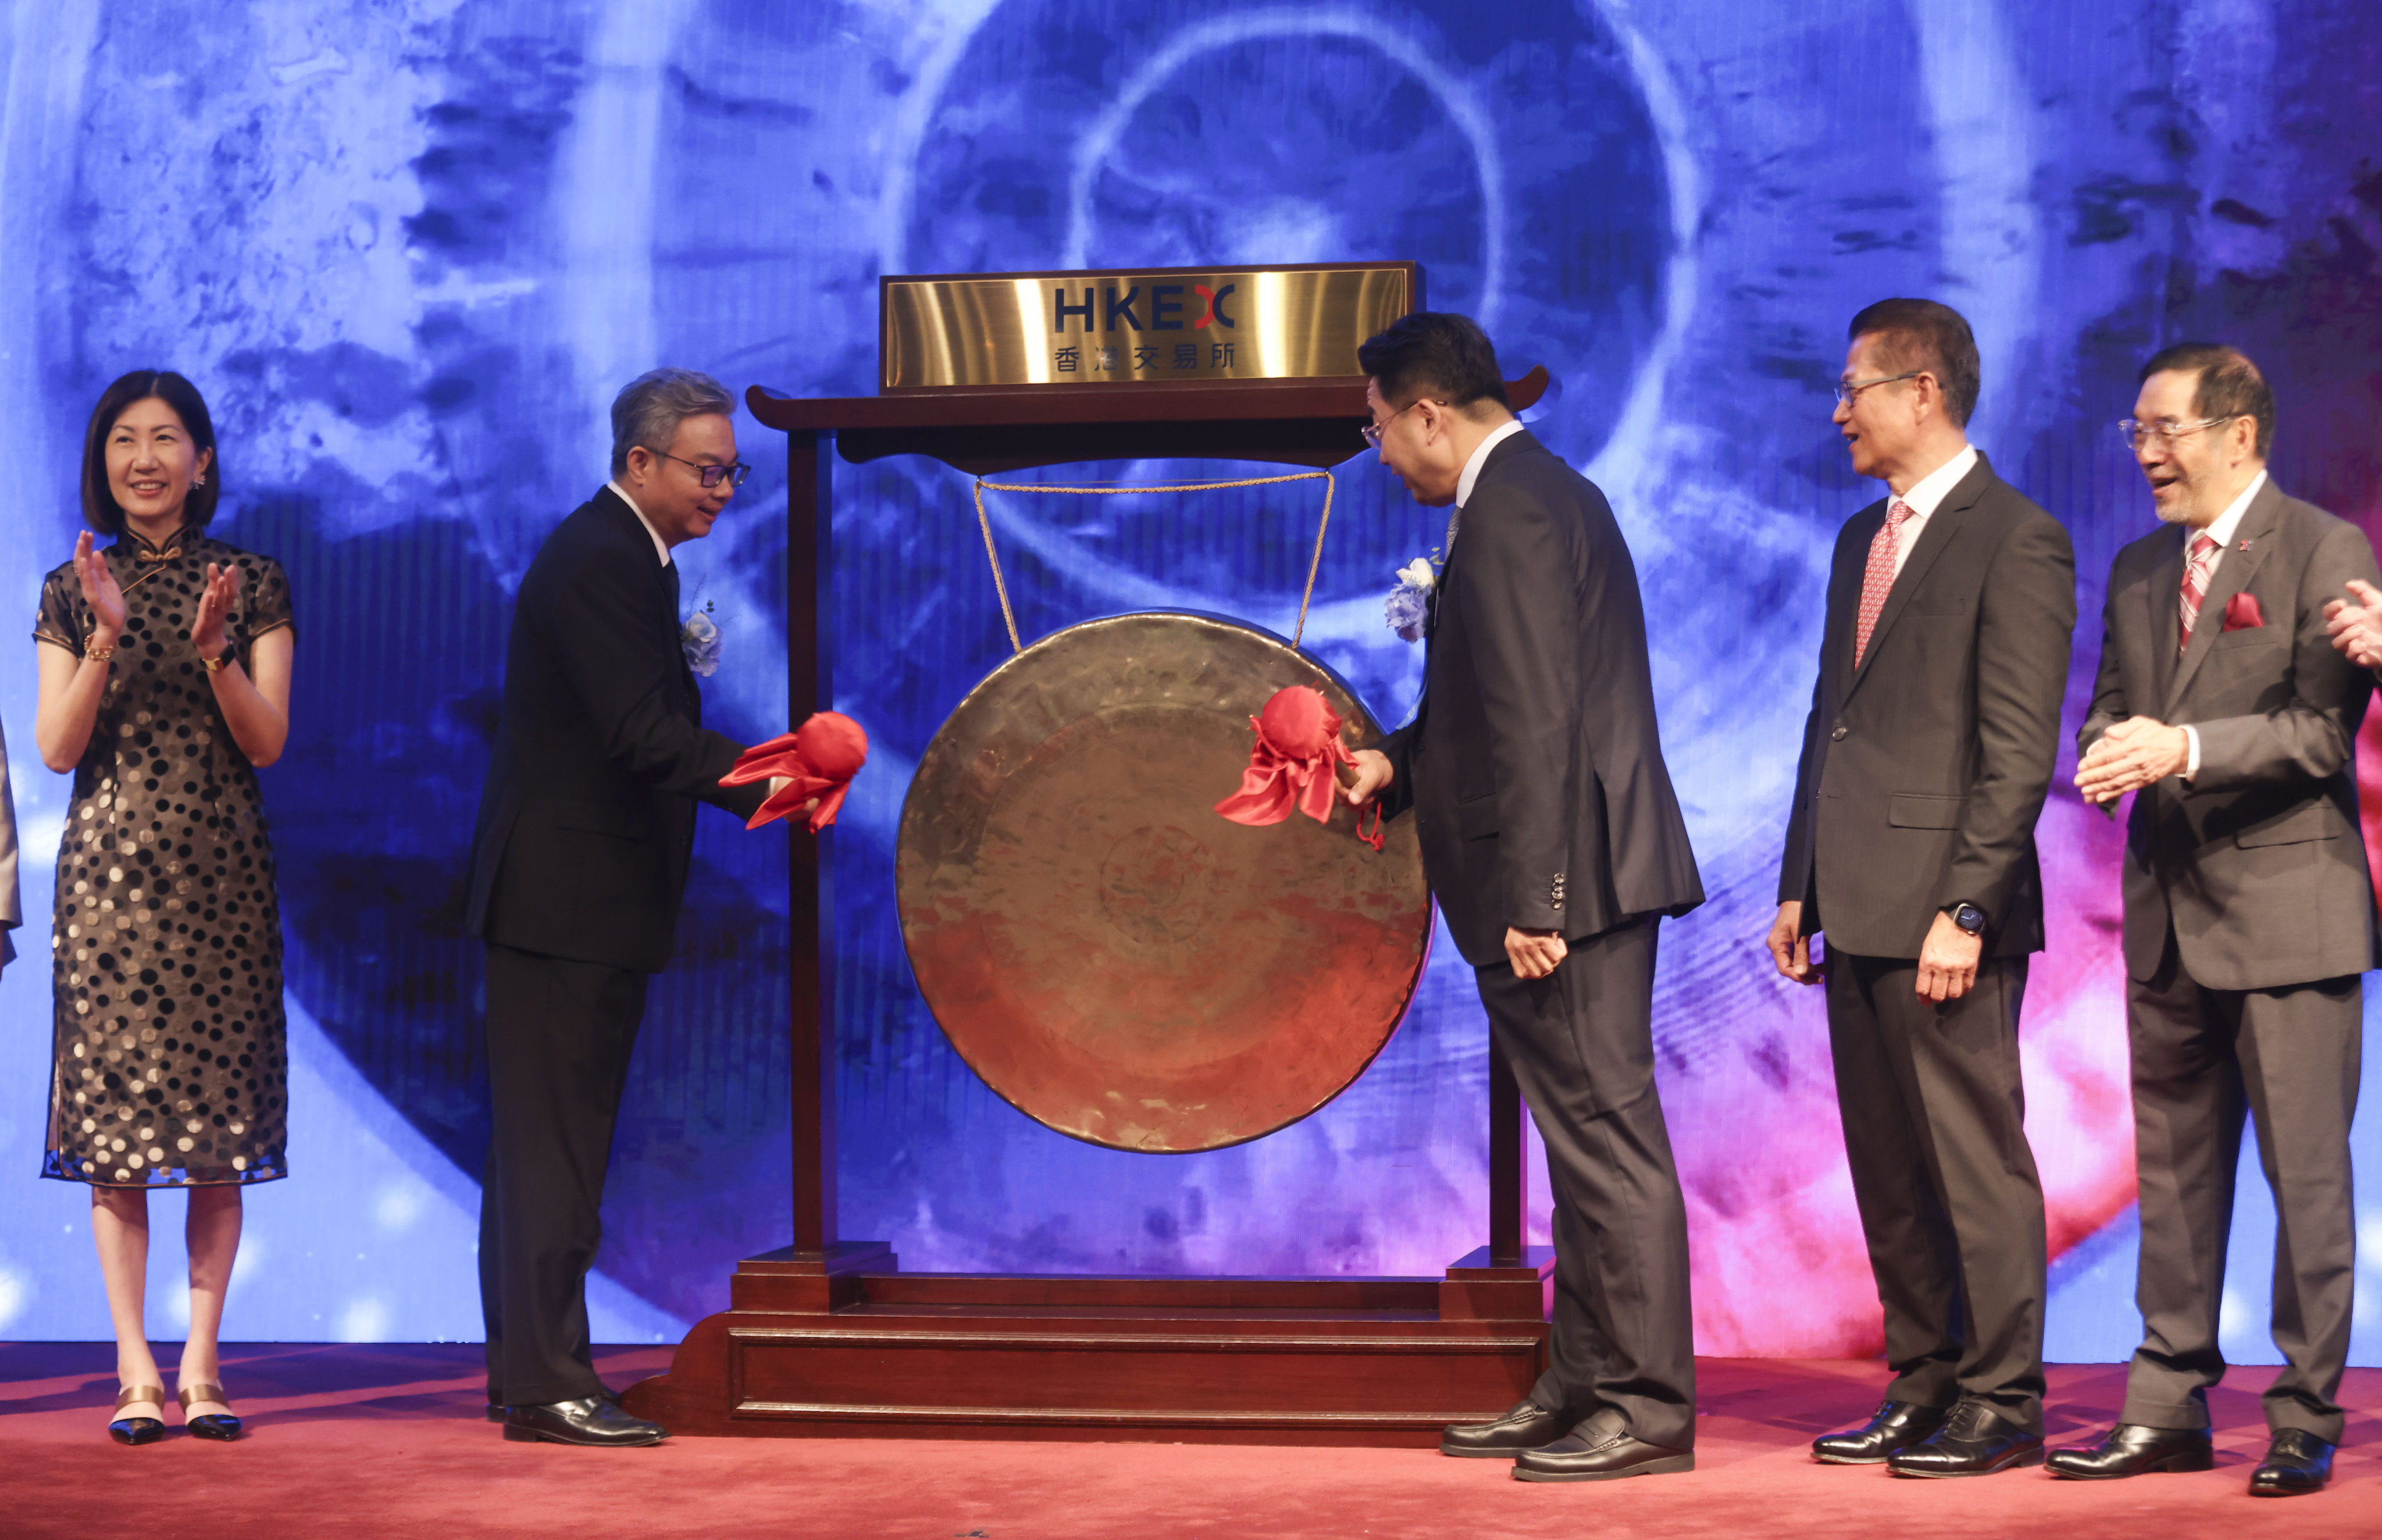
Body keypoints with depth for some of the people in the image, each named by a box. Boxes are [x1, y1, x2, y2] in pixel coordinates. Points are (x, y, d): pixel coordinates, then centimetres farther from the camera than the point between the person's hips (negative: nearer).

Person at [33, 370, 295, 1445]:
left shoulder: (254, 587, 6)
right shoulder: (72, 593, 7)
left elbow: (267, 741, -1)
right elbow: (57, 748, 0)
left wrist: (212, 647, -17)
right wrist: (107, 638, -13)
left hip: (221, 879, 0)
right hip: (108, 874, 0)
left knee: (220, 1136, -1)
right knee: (115, 1132, -3)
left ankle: (201, 1367, 6)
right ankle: (136, 1373, 2)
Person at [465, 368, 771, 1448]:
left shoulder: (618, 555, 17)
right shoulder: (600, 562, -16)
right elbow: (643, 735, -25)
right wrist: (778, 786, -33)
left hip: (571, 902, 11)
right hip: (569, 902, -11)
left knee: (545, 1143, 13)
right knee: (556, 1144, -7)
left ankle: (526, 1372, 20)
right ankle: (546, 1387, -4)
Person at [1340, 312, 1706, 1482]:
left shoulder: (1508, 514, -16)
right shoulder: (1545, 493, 18)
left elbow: (1537, 723, -22)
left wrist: (1532, 901, -23)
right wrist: (1400, 763, 18)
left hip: (1570, 883, -11)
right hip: (1583, 883, 11)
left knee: (1607, 1139, -6)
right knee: (1587, 1142, 14)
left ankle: (1649, 1407, -1)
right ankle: (1581, 1388, 22)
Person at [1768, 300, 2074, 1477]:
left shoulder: (2016, 540, -9)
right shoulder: (1863, 537, 18)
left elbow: (2019, 751, -14)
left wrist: (1966, 909, -19)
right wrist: (1800, 885, 15)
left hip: (1942, 909, -8)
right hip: (1859, 908, 8)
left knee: (1974, 1160, -2)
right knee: (1886, 1169, 12)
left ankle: (2001, 1401, 6)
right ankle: (1921, 1386, 20)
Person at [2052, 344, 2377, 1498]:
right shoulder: (2138, 569, 15)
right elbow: (2110, 710, 15)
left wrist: (2185, 749, -24)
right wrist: (2110, 750, -8)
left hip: (2288, 907, -7)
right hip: (2169, 913, 7)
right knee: (2173, 1172, 11)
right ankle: (2168, 1407, 18)